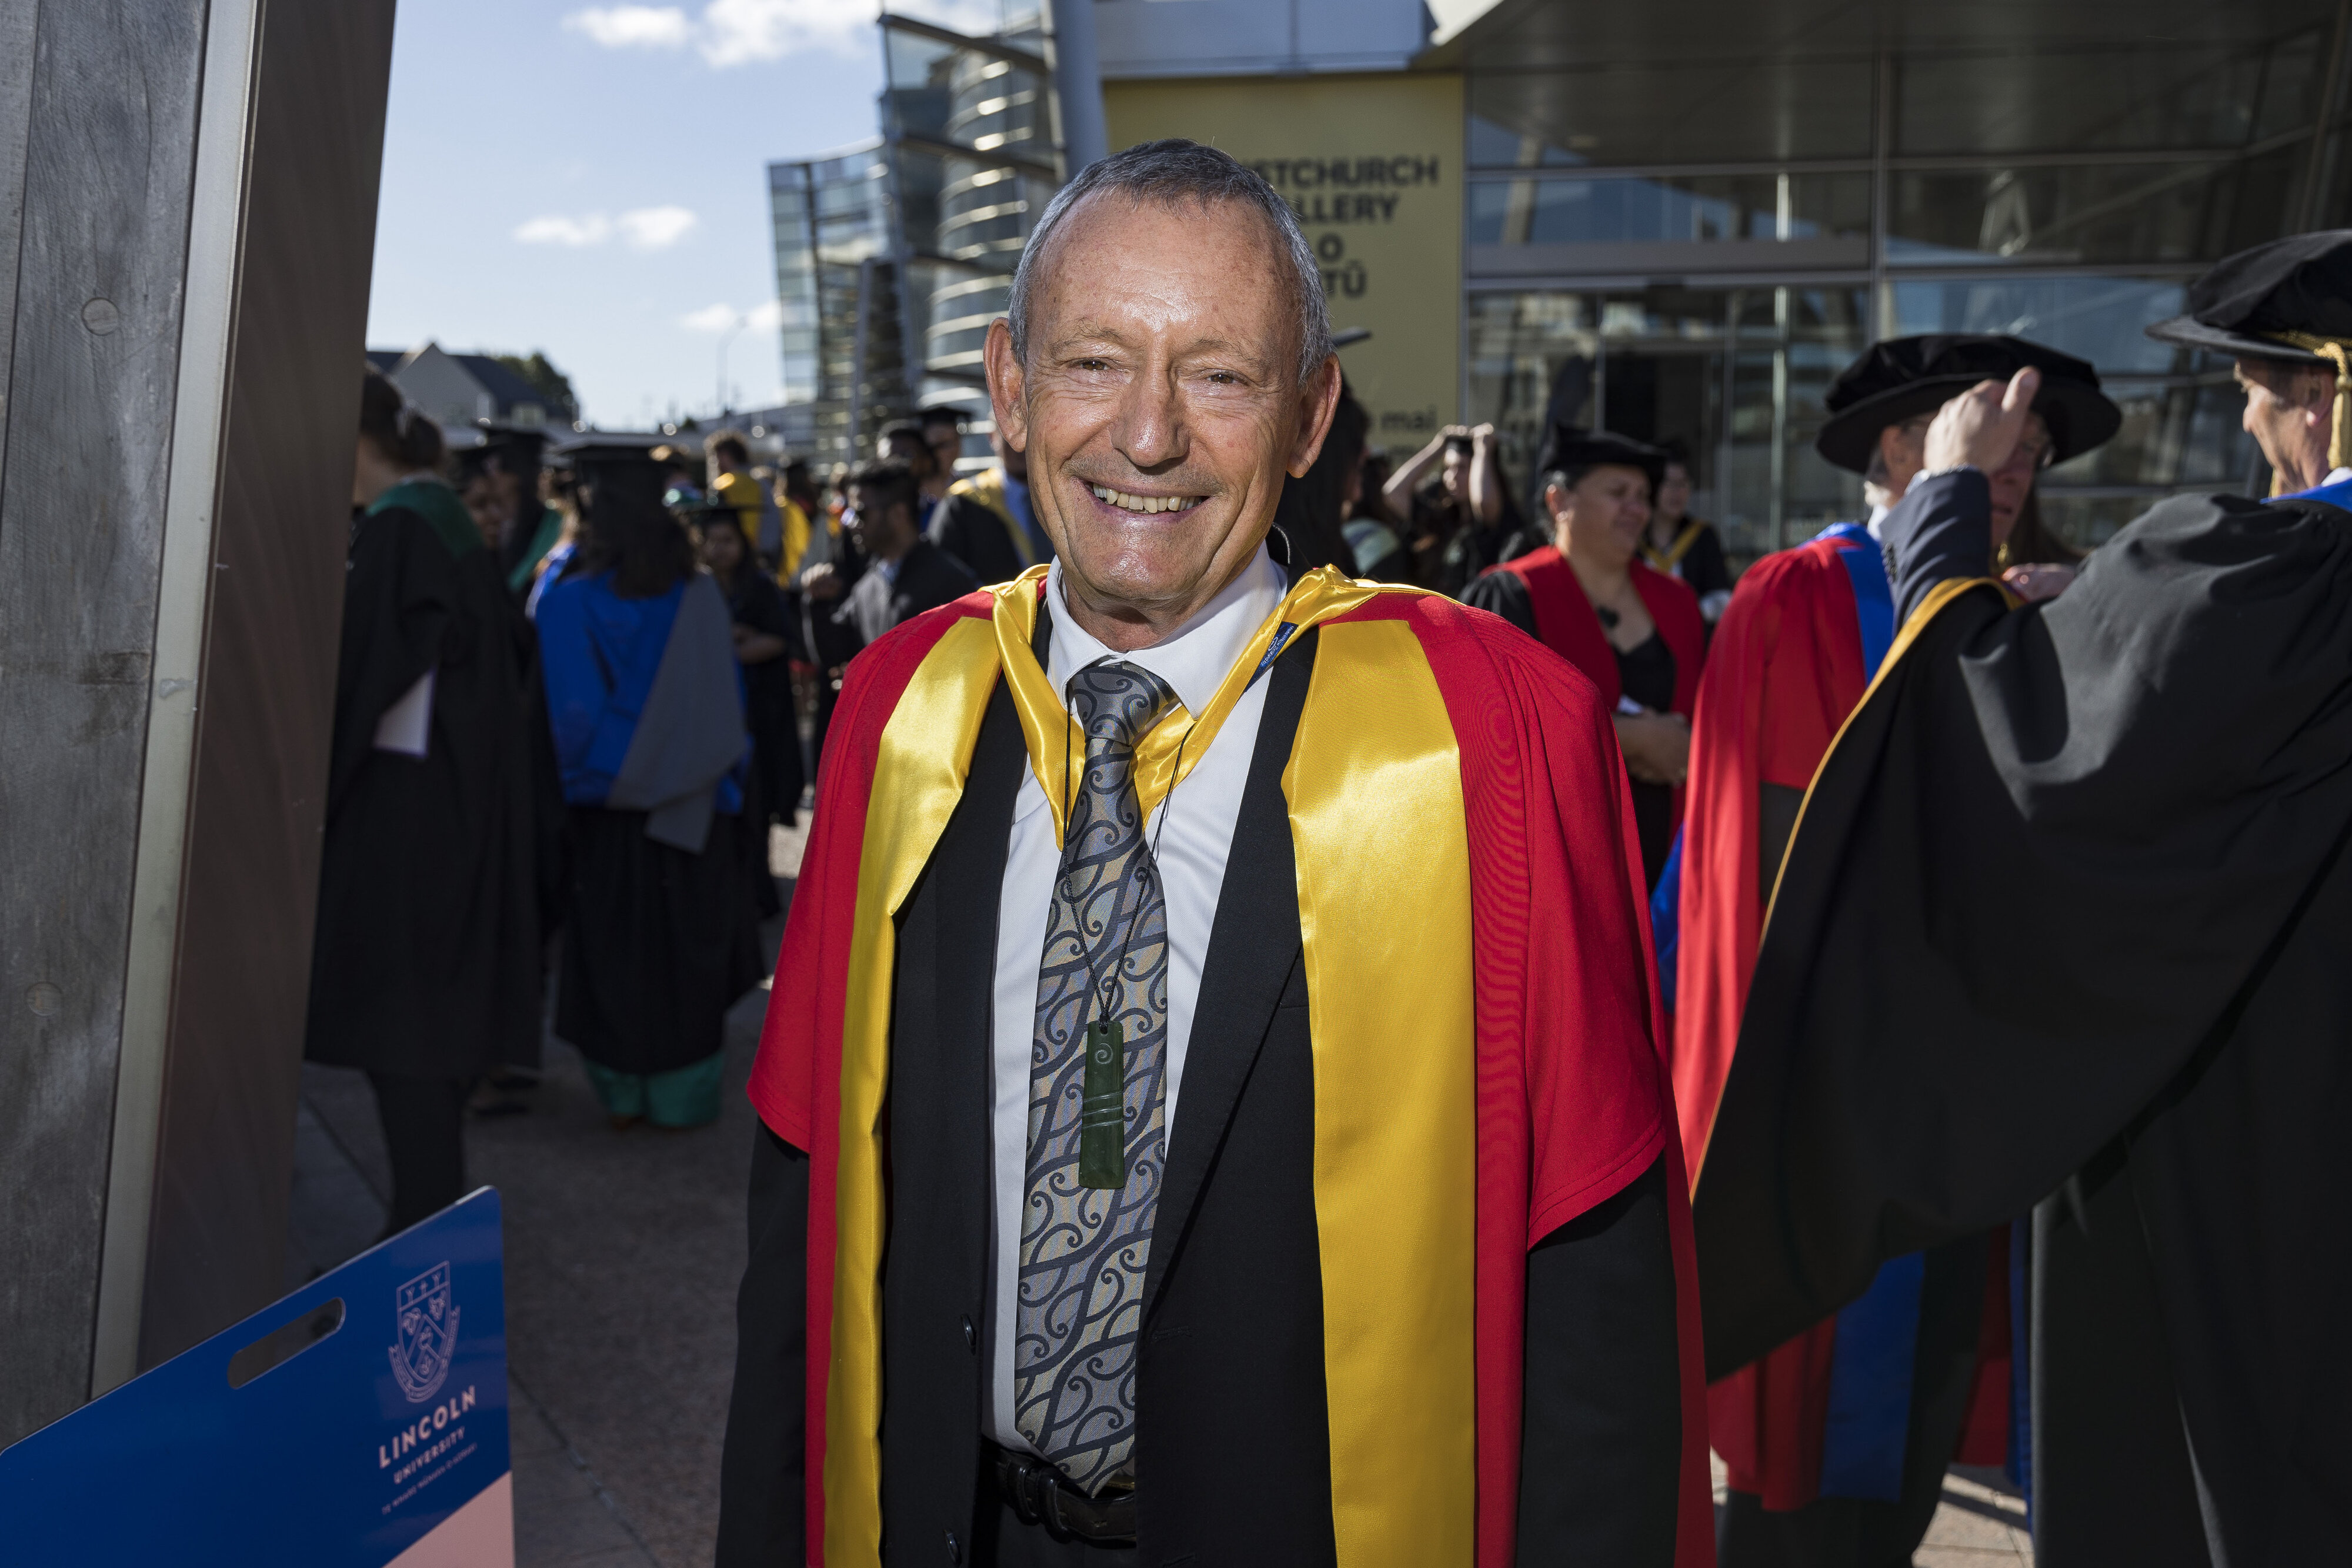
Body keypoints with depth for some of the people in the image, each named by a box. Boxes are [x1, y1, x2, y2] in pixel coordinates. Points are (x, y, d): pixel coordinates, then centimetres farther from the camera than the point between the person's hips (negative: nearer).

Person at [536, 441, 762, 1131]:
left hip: (608, 809, -2)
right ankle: (684, 1093, 23)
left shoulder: (569, 602, -14)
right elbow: (728, 704, 1)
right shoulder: (701, 596, -6)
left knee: (614, 956, 13)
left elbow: (571, 717, -16)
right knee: (689, 954, 14)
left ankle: (624, 1094, 22)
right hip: (696, 810, 2)